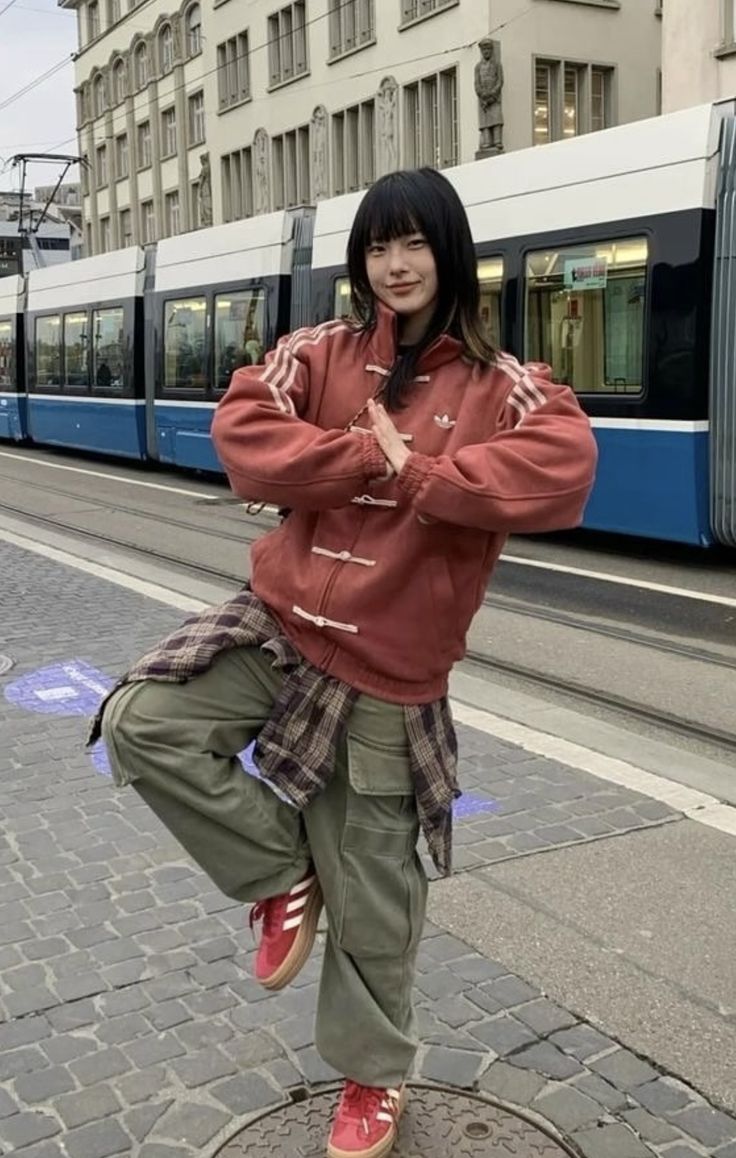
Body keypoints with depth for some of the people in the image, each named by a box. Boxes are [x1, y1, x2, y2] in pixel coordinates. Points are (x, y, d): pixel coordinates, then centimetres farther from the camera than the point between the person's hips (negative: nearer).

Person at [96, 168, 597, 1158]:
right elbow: (242, 436, -12)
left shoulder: (498, 383, -3)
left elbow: (564, 469, -23)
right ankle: (281, 876, 6)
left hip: (388, 670, -2)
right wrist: (375, 456, -19)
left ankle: (374, 1074, 34)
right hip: (281, 624, 3)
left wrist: (412, 477, -22)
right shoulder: (320, 354, 4)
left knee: (371, 896, 7)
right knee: (143, 724, -18)